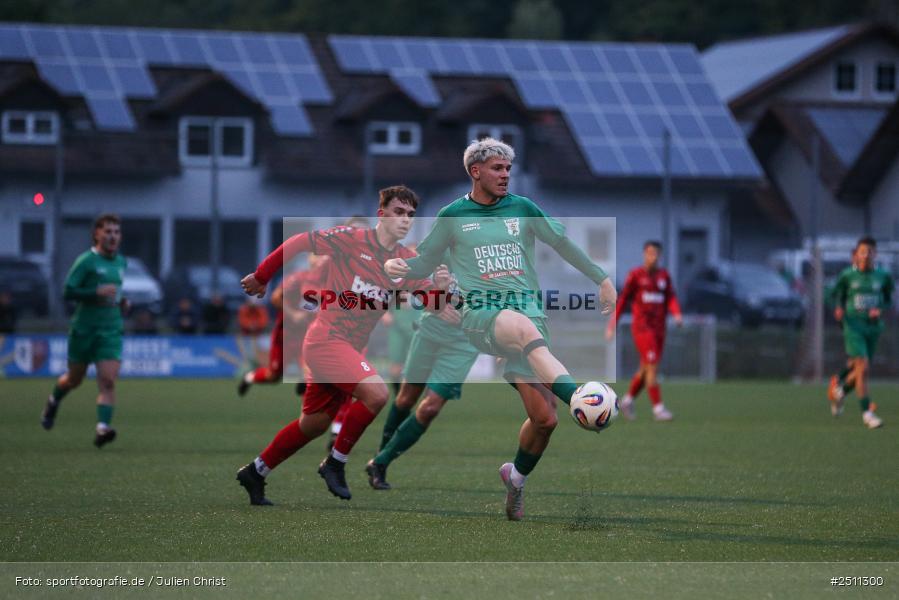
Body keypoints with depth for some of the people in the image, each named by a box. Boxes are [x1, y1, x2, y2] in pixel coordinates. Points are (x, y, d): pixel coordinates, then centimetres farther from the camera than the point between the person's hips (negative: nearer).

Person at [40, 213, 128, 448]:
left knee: (108, 381, -15)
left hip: (111, 330, 3)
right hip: (84, 329, -3)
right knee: (74, 379, 14)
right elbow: (68, 292, -15)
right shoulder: (86, 261, -9)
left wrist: (122, 302, 9)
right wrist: (97, 292, -25)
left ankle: (102, 428, -22)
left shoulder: (121, 262, 10)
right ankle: (53, 401, 45)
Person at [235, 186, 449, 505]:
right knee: (377, 393, -25)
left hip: (351, 348, 7)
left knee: (313, 425, 15)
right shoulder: (352, 239, -11)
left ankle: (255, 472, 32)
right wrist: (261, 276, 3)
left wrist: (441, 287, -24)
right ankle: (335, 463, -9)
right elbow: (297, 243, -3)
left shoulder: (406, 262, 5)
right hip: (327, 339, -7)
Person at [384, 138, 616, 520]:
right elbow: (425, 263, 18)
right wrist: (399, 267, -4)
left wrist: (602, 279, 21)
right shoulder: (453, 216, 11)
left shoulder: (522, 209, 15)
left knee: (544, 419, -8)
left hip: (527, 310, 3)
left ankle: (516, 477, 23)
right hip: (480, 313, -3)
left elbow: (564, 244, 22)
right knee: (523, 327, -42)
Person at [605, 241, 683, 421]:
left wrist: (677, 315, -20)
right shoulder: (635, 275, -3)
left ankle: (628, 400, 31)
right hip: (642, 327, -5)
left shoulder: (664, 276, 10)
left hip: (659, 329, 5)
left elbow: (671, 299, 1)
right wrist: (611, 326, -1)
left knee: (645, 369, 11)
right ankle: (658, 408, -14)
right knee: (652, 367, -14)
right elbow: (622, 300, 0)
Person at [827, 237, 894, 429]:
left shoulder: (883, 277, 2)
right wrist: (838, 309, -13)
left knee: (859, 370, 9)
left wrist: (880, 310, -9)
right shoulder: (847, 276, -2)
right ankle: (867, 412, -9)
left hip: (873, 326, 3)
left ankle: (840, 388, 41)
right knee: (863, 367, -16)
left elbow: (888, 300, 11)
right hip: (853, 325, -3)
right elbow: (837, 296, 8)